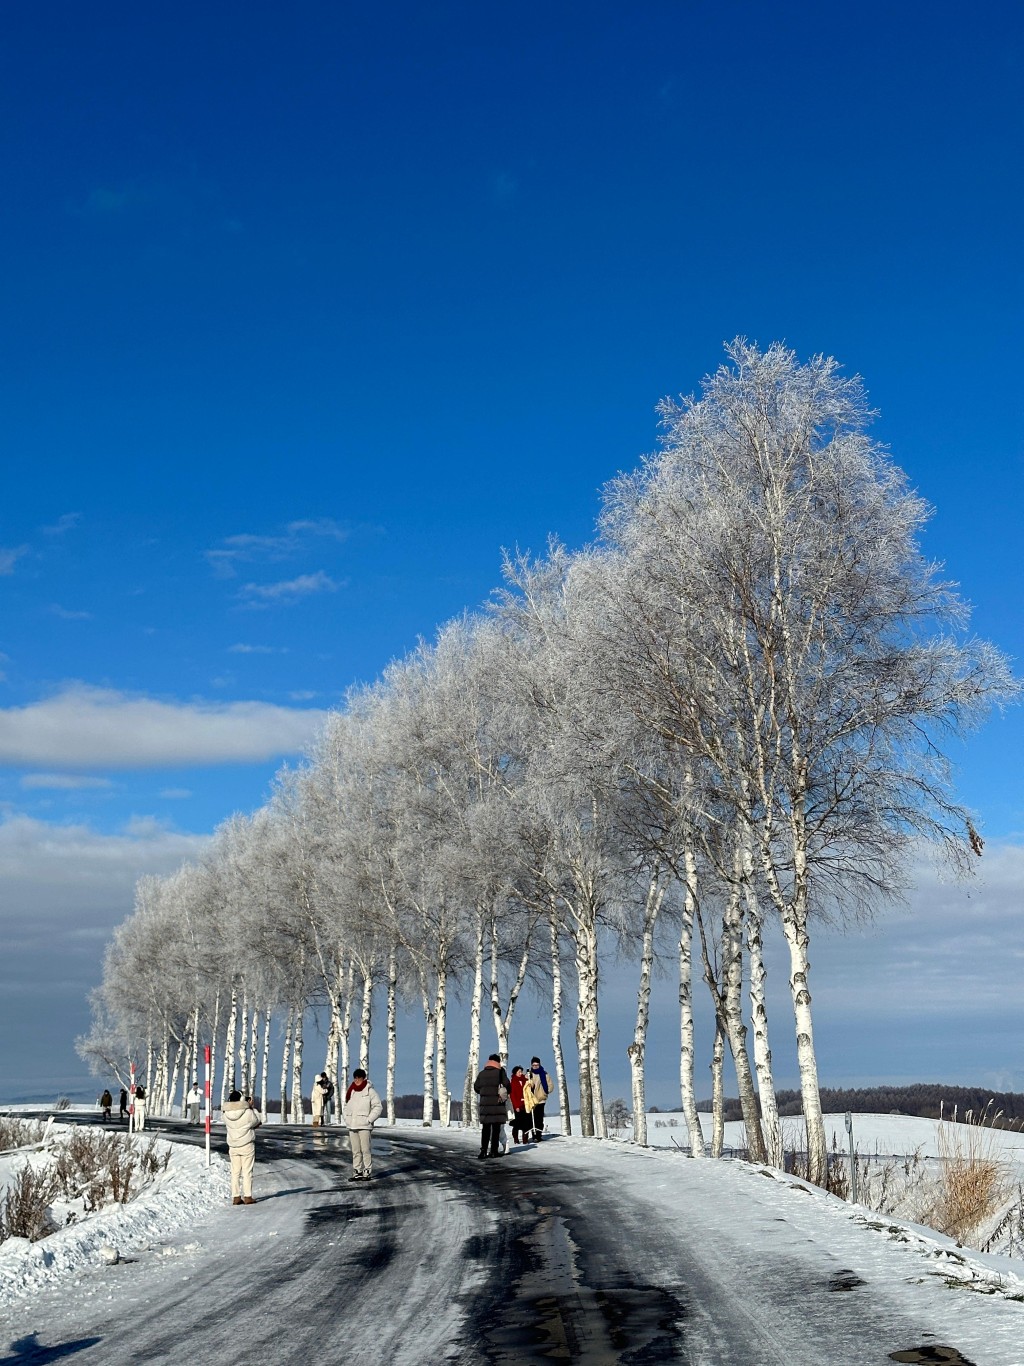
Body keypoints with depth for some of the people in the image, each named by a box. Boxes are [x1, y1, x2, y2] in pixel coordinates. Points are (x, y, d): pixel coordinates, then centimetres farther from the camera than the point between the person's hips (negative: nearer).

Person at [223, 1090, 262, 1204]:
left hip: (233, 1147, 4)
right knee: (247, 1172, 3)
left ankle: (236, 1197, 9)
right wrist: (251, 1107, 7)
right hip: (247, 1146, -4)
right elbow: (258, 1122, 1)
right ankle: (247, 1197, 3)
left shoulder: (226, 1114, -5)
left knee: (235, 1172, 9)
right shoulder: (248, 1113, -15)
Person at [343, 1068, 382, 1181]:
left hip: (364, 1126, -6)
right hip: (352, 1126, 6)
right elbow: (347, 1106, 23)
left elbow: (378, 1106, -7)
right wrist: (347, 1119, 9)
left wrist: (368, 1120, -11)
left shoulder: (370, 1091, -6)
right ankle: (357, 1172, 14)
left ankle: (368, 1172, -3)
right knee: (355, 1150, 9)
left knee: (365, 1149, -7)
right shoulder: (351, 1092, 12)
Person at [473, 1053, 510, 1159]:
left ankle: (483, 1150, -1)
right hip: (497, 1103, -3)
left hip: (485, 1103, 3)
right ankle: (493, 1151, -1)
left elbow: (476, 1087, 9)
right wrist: (505, 1094, 14)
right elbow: (507, 1085, -6)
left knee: (485, 1128, 7)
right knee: (496, 1128, 3)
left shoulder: (482, 1073, 9)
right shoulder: (500, 1071, -1)